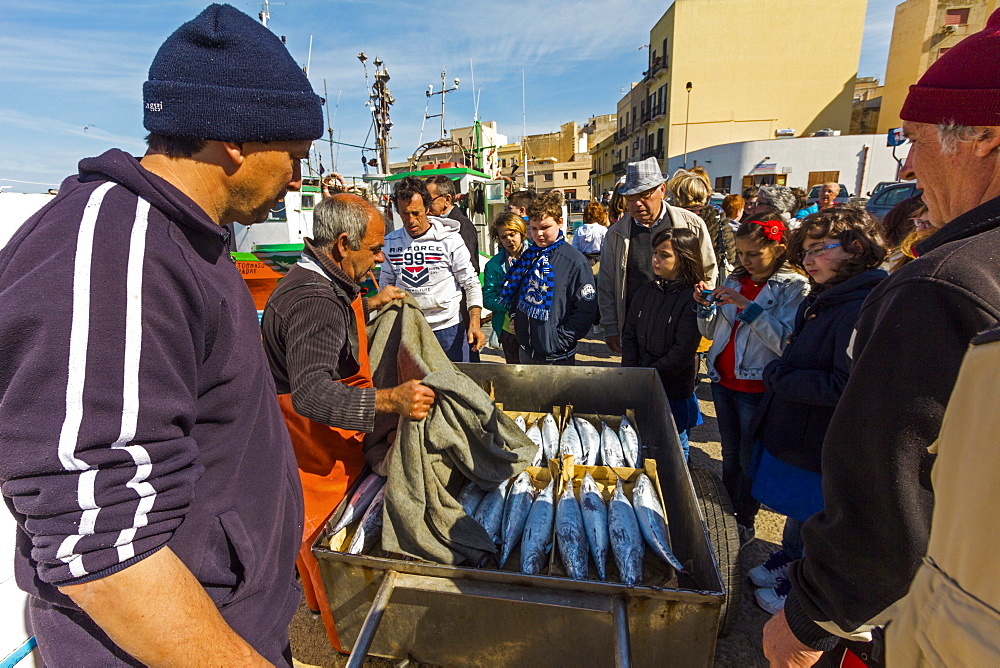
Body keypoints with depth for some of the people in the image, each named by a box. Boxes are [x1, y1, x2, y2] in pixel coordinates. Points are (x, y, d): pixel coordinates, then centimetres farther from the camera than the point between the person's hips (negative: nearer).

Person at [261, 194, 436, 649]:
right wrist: (391, 401, -53)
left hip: (335, 440, 10)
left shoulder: (319, 281, 3)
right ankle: (342, 634, 32)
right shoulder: (312, 300, -32)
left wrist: (369, 305, 14)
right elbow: (312, 393, -43)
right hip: (316, 451, -10)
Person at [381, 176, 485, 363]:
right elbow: (387, 285, 14)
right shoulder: (390, 242, 3)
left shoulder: (450, 239, -7)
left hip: (448, 328, -2)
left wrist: (474, 324, -16)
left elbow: (471, 284, -5)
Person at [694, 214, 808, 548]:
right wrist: (706, 307, -8)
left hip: (757, 387, -5)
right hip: (723, 379, 6)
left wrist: (748, 306, -26)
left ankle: (744, 522, 31)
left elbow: (786, 342, -23)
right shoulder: (735, 280, 6)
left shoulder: (795, 287, -11)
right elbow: (711, 332, 11)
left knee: (749, 460, 10)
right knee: (730, 453, 19)